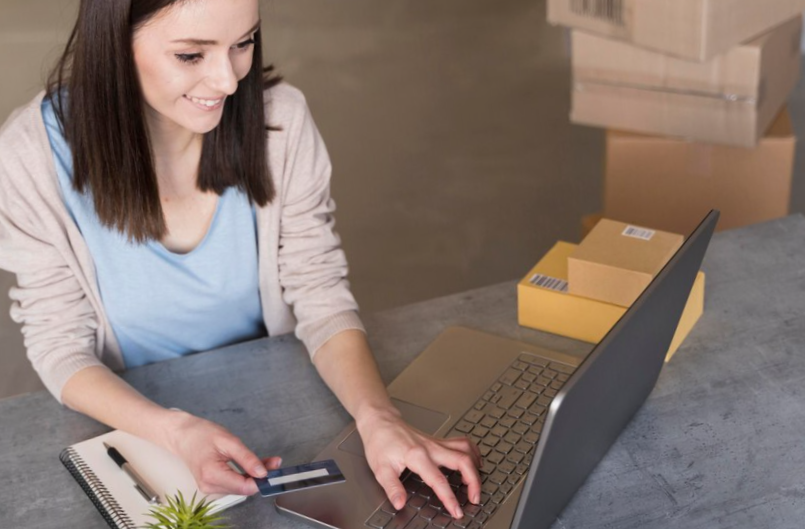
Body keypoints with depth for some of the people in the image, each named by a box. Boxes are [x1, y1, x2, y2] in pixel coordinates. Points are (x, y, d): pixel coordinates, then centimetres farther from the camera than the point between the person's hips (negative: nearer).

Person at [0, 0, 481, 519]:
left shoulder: (279, 118, -15)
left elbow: (322, 298, -11)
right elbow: (60, 346, -14)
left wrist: (378, 417, -29)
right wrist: (176, 431, -31)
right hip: (133, 420, -1)